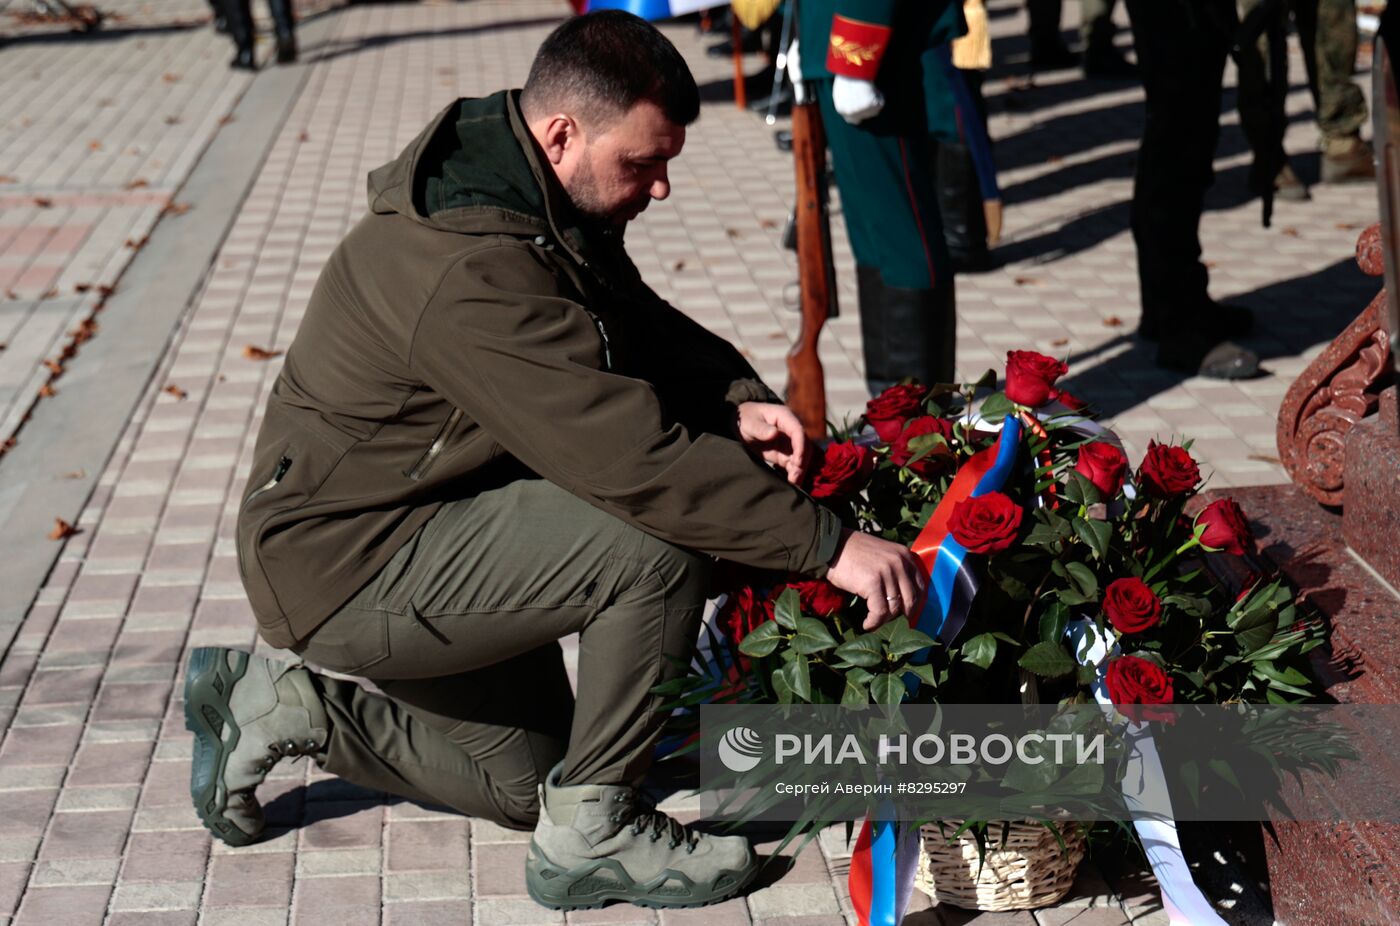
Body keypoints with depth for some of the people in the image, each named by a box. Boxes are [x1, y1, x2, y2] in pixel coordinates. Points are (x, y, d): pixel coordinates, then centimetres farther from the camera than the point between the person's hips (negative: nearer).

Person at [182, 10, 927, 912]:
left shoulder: (541, 195, -1)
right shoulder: (474, 275, -32)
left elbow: (644, 324, 8)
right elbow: (635, 459, -36)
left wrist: (737, 399, -13)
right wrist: (828, 542, -33)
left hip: (411, 539, 10)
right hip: (344, 567, -10)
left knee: (524, 784, 21)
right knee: (658, 548, -26)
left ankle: (283, 706, 26)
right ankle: (593, 835, -8)